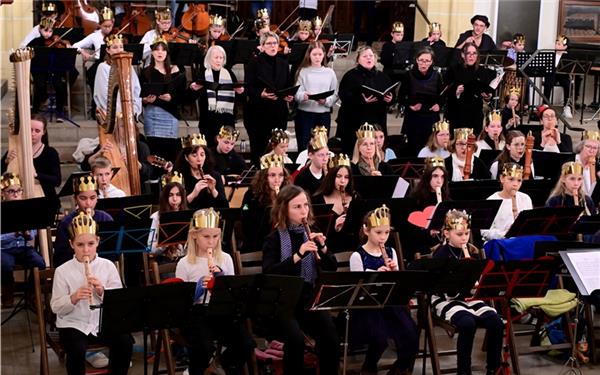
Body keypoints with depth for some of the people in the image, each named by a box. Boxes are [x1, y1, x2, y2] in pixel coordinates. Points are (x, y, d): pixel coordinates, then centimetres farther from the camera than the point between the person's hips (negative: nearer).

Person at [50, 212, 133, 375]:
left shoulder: (108, 266, -1)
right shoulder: (62, 271, -5)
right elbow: (55, 307, -6)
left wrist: (103, 291, -18)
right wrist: (73, 298, -23)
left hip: (103, 322, 2)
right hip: (73, 324, -2)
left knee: (125, 342, -22)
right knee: (77, 350, -30)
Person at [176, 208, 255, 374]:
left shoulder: (225, 259, 7)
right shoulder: (185, 264, -1)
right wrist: (197, 290, -18)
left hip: (222, 311, 3)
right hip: (196, 313, -3)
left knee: (247, 345, -19)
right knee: (204, 348, -31)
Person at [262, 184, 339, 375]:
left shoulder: (312, 233, 9)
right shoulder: (274, 238, -4)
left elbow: (332, 269, 7)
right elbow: (268, 273, -18)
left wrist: (323, 248, -11)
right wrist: (298, 254, -26)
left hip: (310, 298, 3)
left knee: (330, 337, -22)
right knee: (296, 338, -30)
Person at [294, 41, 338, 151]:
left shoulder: (330, 72, 7)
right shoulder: (303, 71, 3)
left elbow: (335, 95, 3)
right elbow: (297, 93, -5)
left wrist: (326, 100, -16)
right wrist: (303, 96, -27)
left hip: (324, 114, 1)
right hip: (305, 113, -1)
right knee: (303, 147, -2)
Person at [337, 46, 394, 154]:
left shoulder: (382, 77, 17)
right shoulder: (350, 76, 0)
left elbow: (392, 95, 21)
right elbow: (344, 96, -11)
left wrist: (390, 99, -3)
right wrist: (362, 100, -25)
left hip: (377, 122, 4)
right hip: (354, 123, -4)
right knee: (353, 153, -5)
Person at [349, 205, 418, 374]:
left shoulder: (391, 252, 9)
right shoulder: (357, 256, -6)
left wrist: (395, 271, -9)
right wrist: (376, 275, -22)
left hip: (390, 302, 4)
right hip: (367, 305, -4)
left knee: (411, 337, -18)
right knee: (380, 339, -28)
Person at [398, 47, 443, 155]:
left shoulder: (436, 76, 1)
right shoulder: (409, 75, -5)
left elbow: (441, 96, 14)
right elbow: (400, 97, 1)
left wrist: (439, 105, -5)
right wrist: (410, 105, -14)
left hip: (431, 119, 2)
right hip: (413, 118, -2)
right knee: (414, 150, 1)